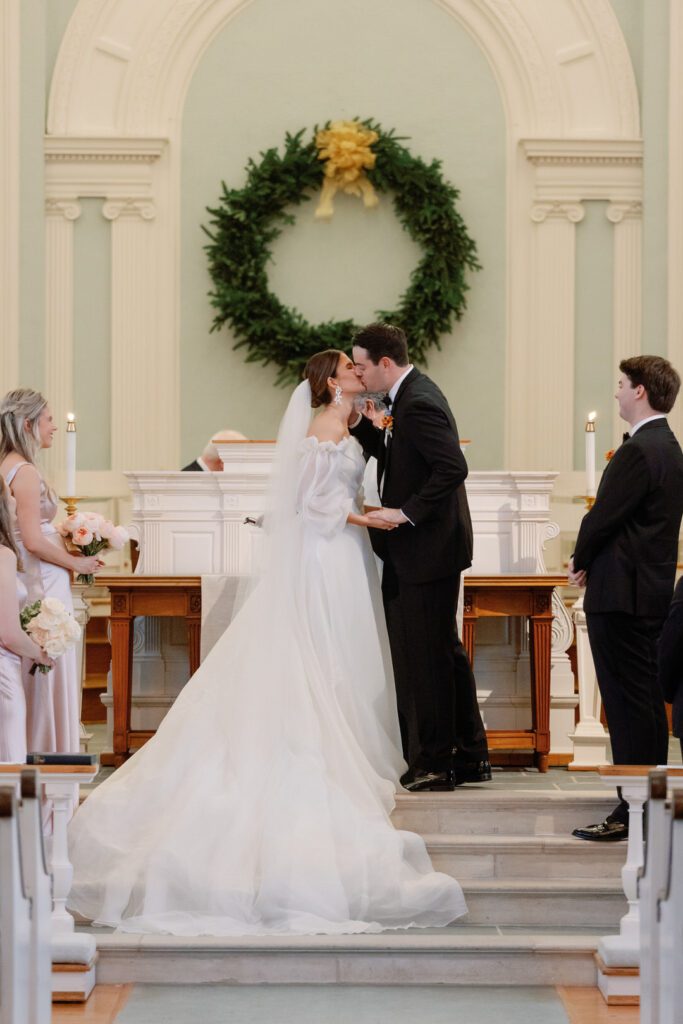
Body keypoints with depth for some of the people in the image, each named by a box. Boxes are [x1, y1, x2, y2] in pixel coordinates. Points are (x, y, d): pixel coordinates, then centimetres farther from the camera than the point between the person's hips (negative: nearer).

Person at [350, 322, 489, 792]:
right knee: (446, 651, 16)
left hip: (427, 548, -11)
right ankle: (470, 755, 23)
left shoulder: (418, 404, -20)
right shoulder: (414, 394, 12)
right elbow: (392, 453, 18)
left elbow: (452, 467, -28)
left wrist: (407, 512, -24)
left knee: (425, 656, -3)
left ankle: (434, 764, 4)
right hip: (429, 547, 11)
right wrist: (359, 422, 4)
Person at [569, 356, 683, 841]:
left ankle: (632, 813, -6)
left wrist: (581, 562, 0)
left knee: (628, 702, -7)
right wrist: (589, 559, 10)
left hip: (621, 592, -10)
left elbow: (604, 516, -17)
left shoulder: (638, 451, -18)